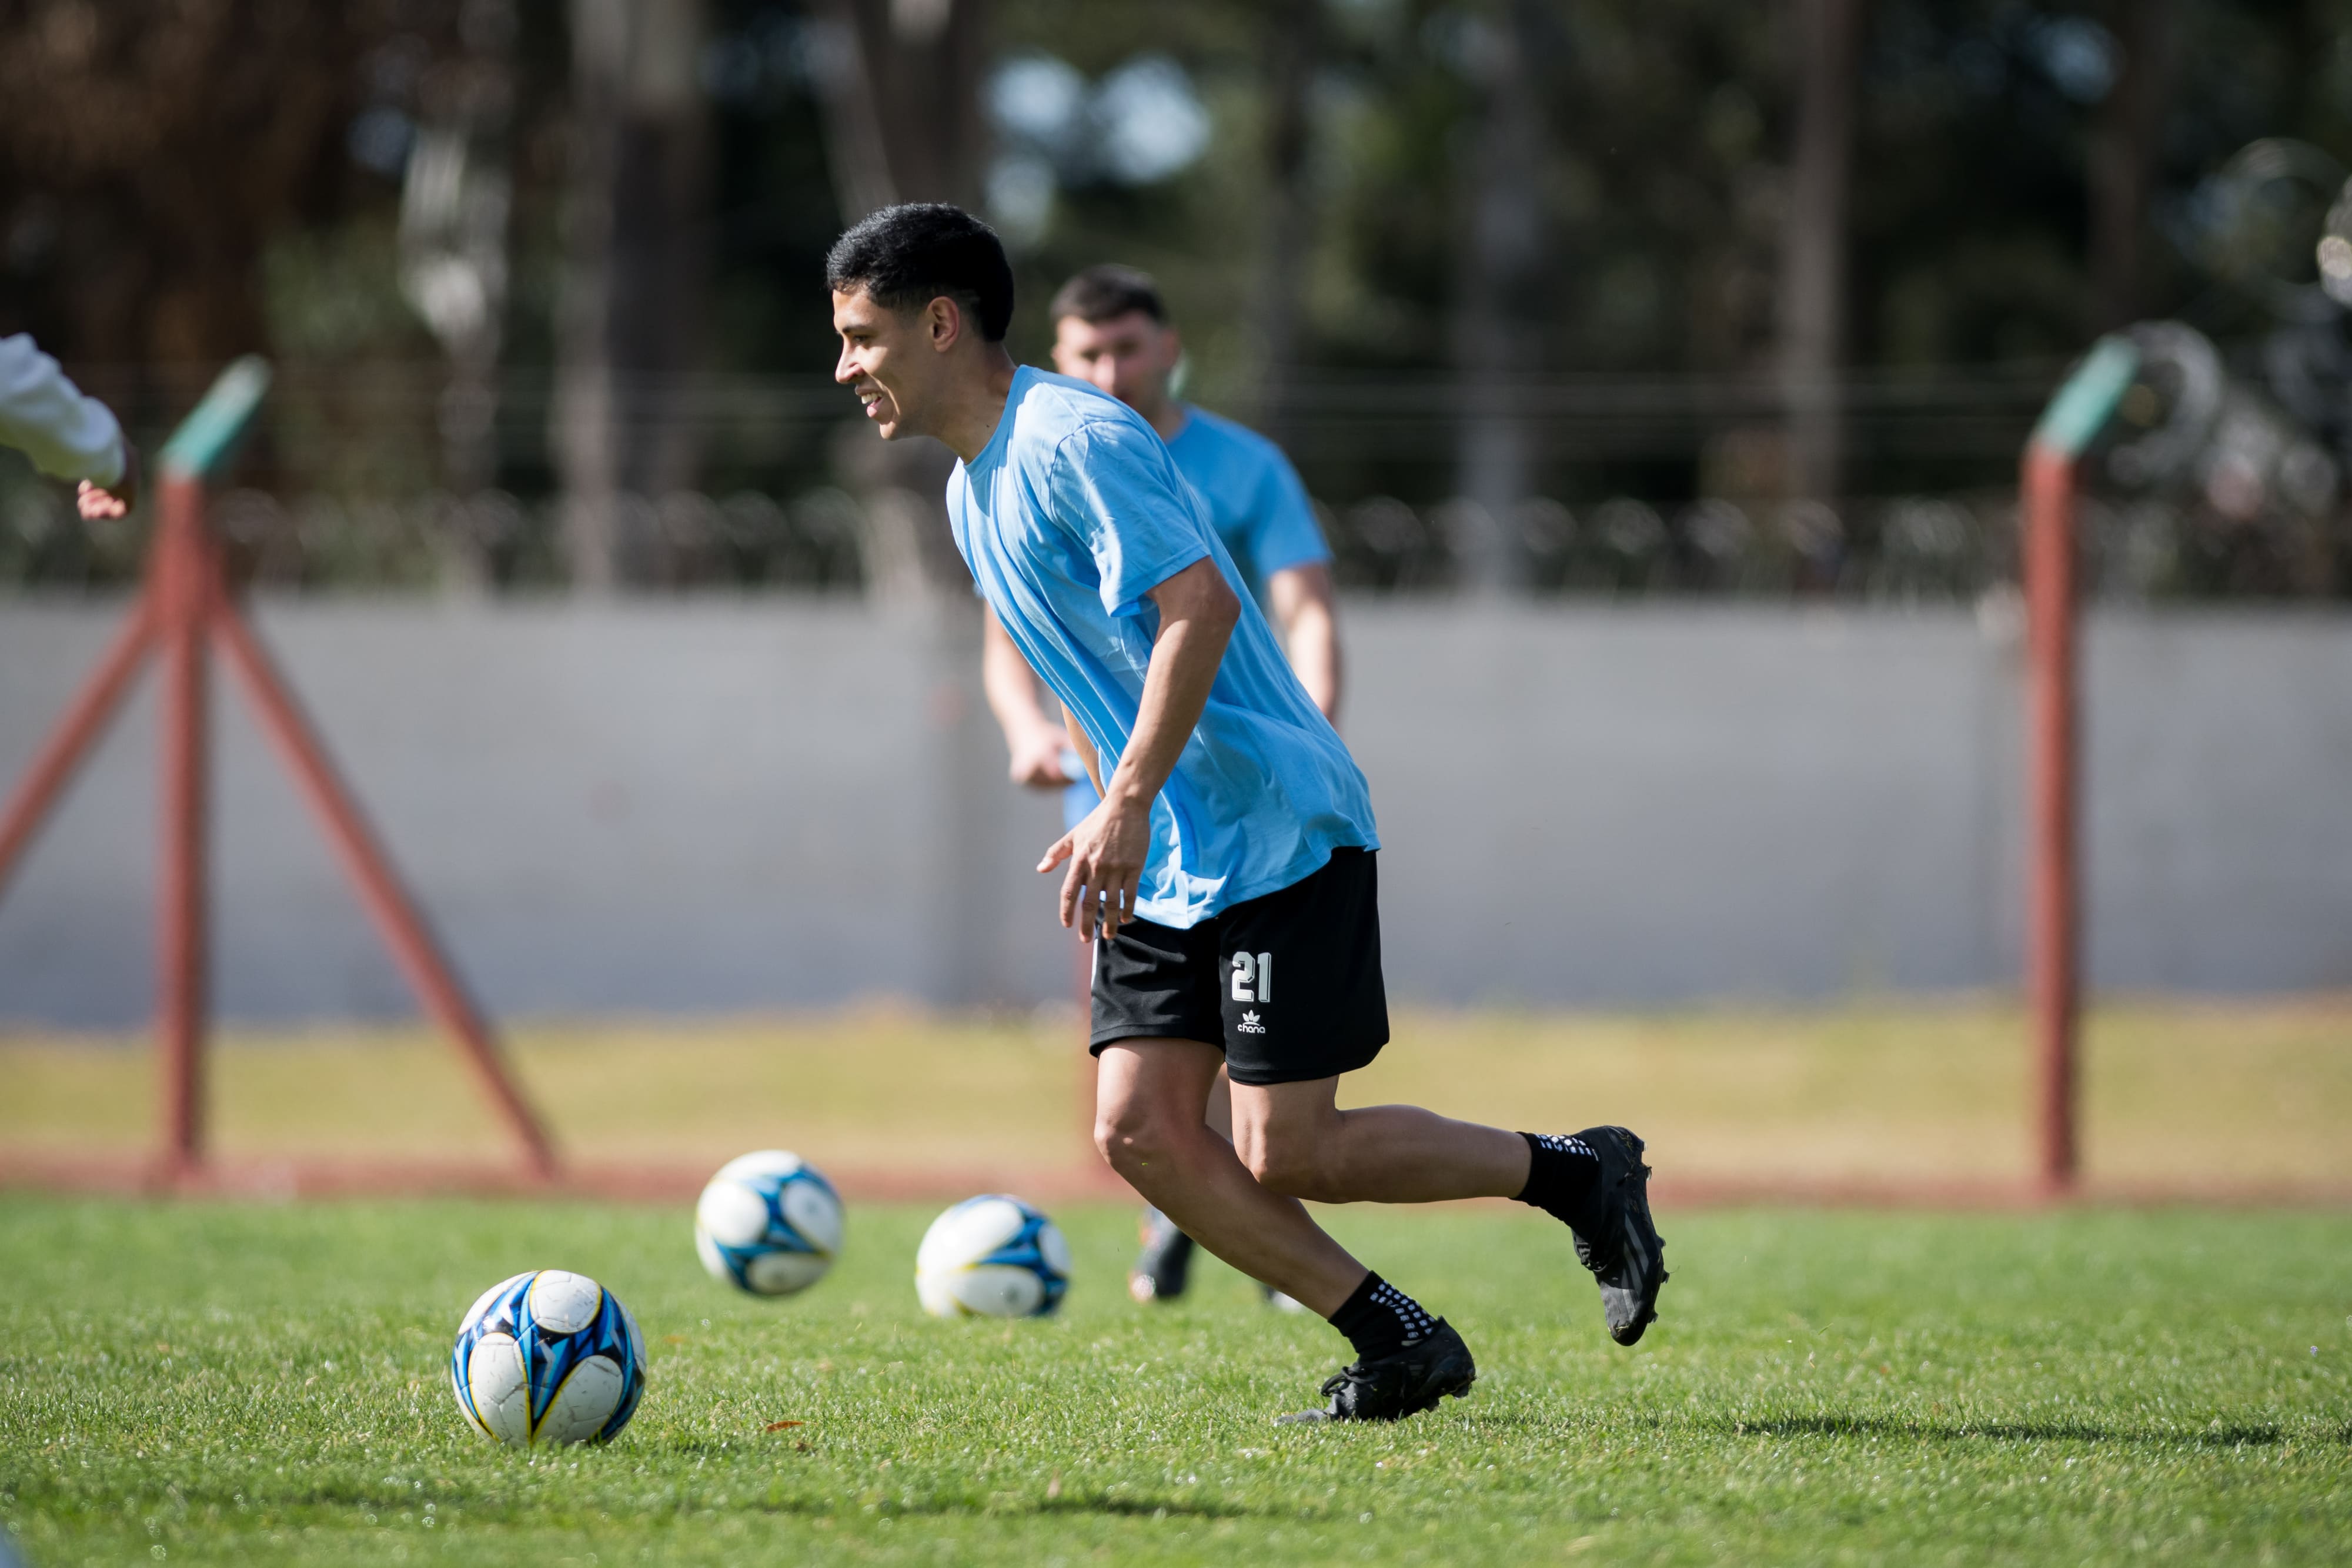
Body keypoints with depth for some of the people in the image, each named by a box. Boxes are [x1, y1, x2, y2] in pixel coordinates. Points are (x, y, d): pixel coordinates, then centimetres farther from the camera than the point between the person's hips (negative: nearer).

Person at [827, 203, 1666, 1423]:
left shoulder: (1071, 439, -16)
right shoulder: (971, 494, 14)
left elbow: (1200, 604, -26)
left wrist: (1127, 804, -28)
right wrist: (1117, 828, 20)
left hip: (1280, 833, -9)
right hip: (1168, 863, 9)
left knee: (1286, 1155, -10)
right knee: (1138, 1130, -3)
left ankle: (1574, 1175, 10)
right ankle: (1398, 1344, 4)